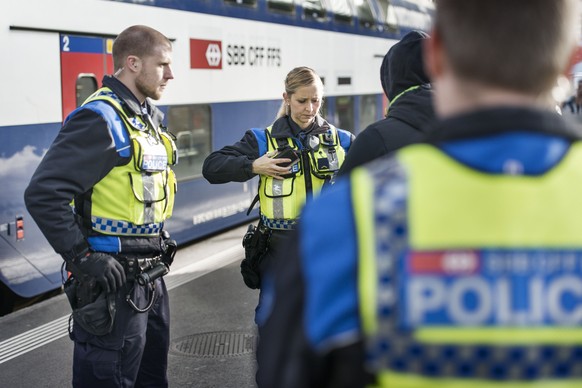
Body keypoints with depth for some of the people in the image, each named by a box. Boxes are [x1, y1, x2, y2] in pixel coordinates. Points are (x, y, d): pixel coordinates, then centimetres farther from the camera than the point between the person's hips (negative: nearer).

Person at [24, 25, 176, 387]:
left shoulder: (150, 116, 11)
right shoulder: (99, 119, -18)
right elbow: (44, 194, -24)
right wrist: (83, 257, -22)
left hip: (151, 275, 9)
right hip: (113, 279, -9)